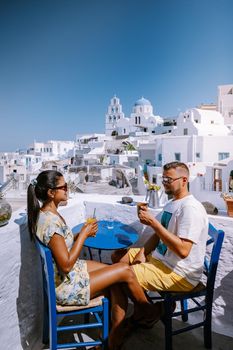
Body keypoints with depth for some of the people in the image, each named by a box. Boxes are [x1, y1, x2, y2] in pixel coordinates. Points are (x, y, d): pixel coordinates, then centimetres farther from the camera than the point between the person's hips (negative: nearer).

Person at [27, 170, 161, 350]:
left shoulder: (48, 213, 1)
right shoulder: (50, 221, -29)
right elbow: (66, 265, -25)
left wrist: (84, 233, -4)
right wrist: (83, 234, -18)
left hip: (70, 272, 9)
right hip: (65, 286, -9)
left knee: (118, 281, 5)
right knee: (125, 270, -9)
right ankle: (148, 312, 19)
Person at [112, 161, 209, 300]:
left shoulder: (191, 208, -21)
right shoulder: (171, 204, 10)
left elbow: (182, 250, -30)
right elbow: (158, 235, 15)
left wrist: (152, 221, -29)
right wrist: (142, 253, -2)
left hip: (180, 274, -9)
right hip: (159, 257, 10)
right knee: (117, 256, 8)